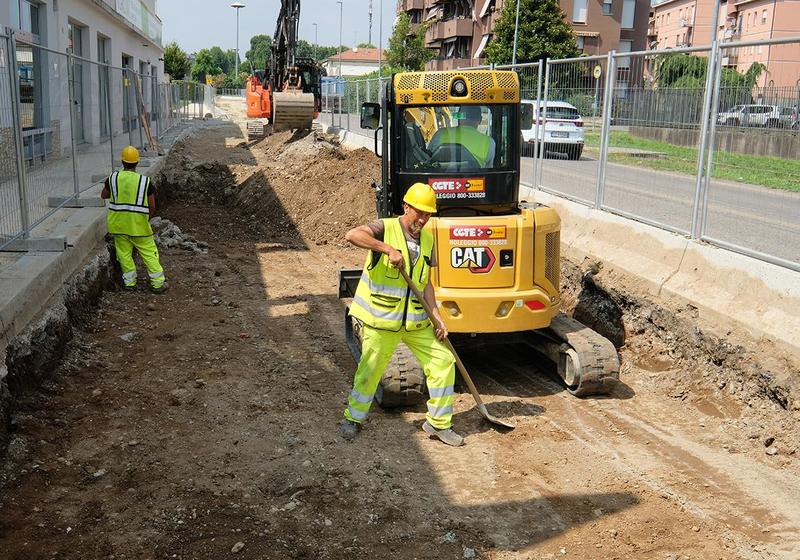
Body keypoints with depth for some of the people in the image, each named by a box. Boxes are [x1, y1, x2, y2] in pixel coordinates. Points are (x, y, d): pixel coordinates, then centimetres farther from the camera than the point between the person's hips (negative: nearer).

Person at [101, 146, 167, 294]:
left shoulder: (113, 177, -5)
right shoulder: (145, 181, -10)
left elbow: (104, 195, 13)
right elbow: (152, 207, -5)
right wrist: (148, 218, 13)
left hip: (118, 224, 2)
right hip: (139, 225, -2)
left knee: (124, 253, 14)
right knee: (149, 252, 8)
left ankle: (130, 282, 20)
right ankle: (158, 283, 10)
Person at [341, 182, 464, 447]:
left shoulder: (427, 239, 8)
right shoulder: (385, 228, -11)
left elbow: (425, 283, 10)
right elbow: (352, 235, -31)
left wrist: (436, 316, 2)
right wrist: (389, 248, -35)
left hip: (416, 321, 6)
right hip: (381, 321, -6)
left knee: (443, 361, 5)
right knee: (370, 371, 4)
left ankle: (439, 422, 19)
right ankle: (353, 418, 29)